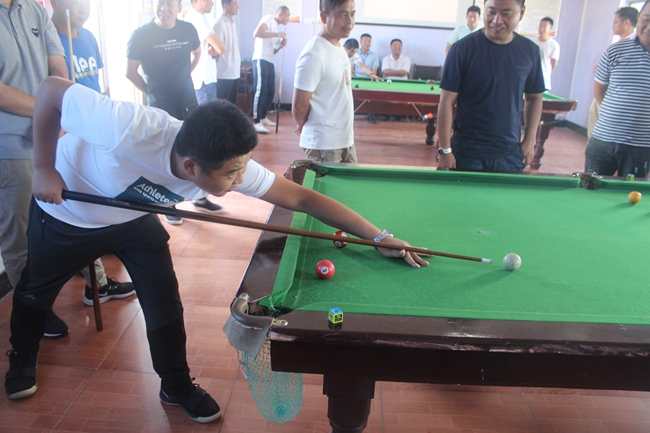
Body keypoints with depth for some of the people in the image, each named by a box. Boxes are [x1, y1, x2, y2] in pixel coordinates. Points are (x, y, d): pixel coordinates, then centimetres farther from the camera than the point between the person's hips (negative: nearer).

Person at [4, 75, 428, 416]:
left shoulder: (231, 165, -31)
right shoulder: (131, 128, -45)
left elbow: (302, 198, -27)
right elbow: (51, 91, -29)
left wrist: (378, 236, -28)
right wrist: (44, 168, -28)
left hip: (134, 216, 2)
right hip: (65, 210, -2)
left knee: (165, 303, -4)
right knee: (36, 291, 19)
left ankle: (177, 385, 21)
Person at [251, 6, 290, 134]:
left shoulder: (275, 27, 24)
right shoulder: (268, 19, -2)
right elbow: (256, 33, -20)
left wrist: (281, 46, 7)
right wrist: (277, 34, -16)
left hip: (269, 62, 9)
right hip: (261, 60, -9)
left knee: (270, 91, 12)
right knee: (260, 91, -12)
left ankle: (263, 117, 25)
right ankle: (256, 122, -12)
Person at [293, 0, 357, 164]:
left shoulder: (339, 48, 8)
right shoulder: (314, 55, -21)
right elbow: (298, 107, -17)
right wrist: (312, 128, 0)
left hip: (346, 140, 9)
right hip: (323, 145, -9)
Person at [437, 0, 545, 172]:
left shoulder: (530, 51, 2)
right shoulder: (463, 48, -10)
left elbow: (534, 97, 13)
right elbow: (447, 101, -9)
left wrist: (530, 140, 3)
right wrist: (445, 150, -12)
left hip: (511, 153, 3)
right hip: (466, 153, -3)